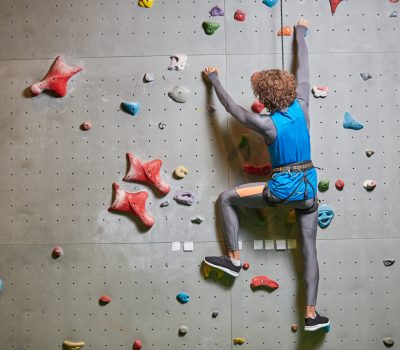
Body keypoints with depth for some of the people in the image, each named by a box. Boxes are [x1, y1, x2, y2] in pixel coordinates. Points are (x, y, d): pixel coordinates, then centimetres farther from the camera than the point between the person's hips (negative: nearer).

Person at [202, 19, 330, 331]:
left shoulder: (267, 124, -15)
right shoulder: (301, 107, -4)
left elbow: (232, 107, -1)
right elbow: (303, 70, 10)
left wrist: (214, 79, 14)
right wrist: (300, 34, 25)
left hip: (282, 189, -5)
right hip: (308, 188, 5)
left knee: (227, 198, 14)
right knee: (309, 250, 13)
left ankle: (234, 259, 18)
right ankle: (311, 314, 14)